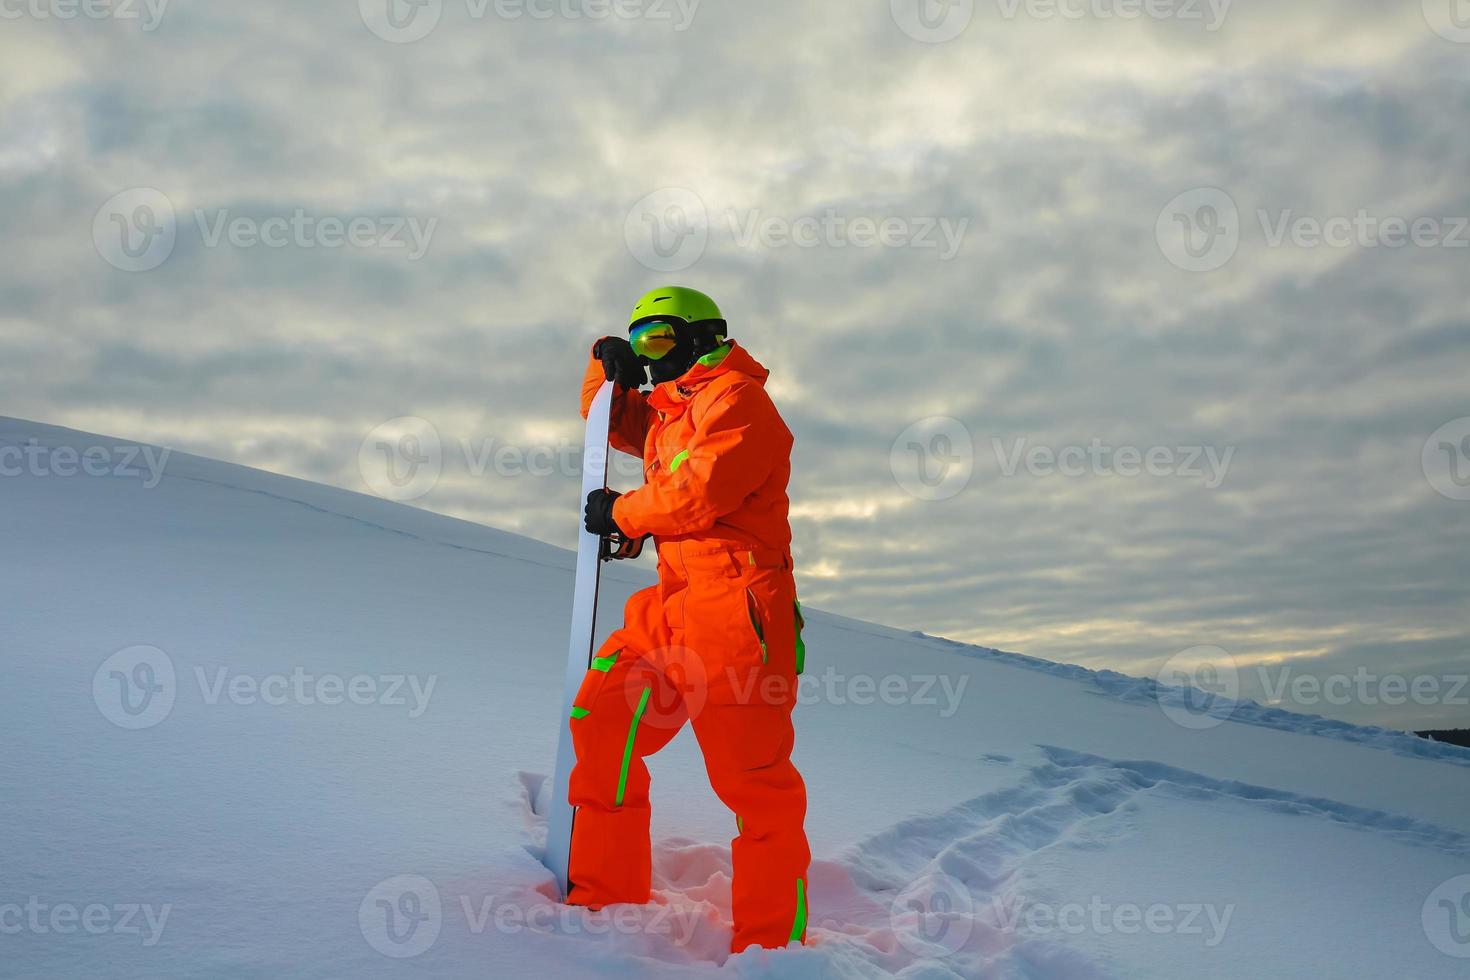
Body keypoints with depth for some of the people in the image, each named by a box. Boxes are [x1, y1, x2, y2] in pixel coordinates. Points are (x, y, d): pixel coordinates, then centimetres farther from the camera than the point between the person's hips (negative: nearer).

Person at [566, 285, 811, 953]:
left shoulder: (735, 399, -5)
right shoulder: (668, 412, 24)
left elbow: (703, 492, -17)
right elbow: (610, 422, 39)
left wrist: (621, 513, -2)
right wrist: (610, 371, 17)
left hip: (735, 602, -9)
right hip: (674, 602, 9)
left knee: (753, 778, -6)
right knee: (602, 720, 1)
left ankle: (773, 939, 4)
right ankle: (605, 899, 11)